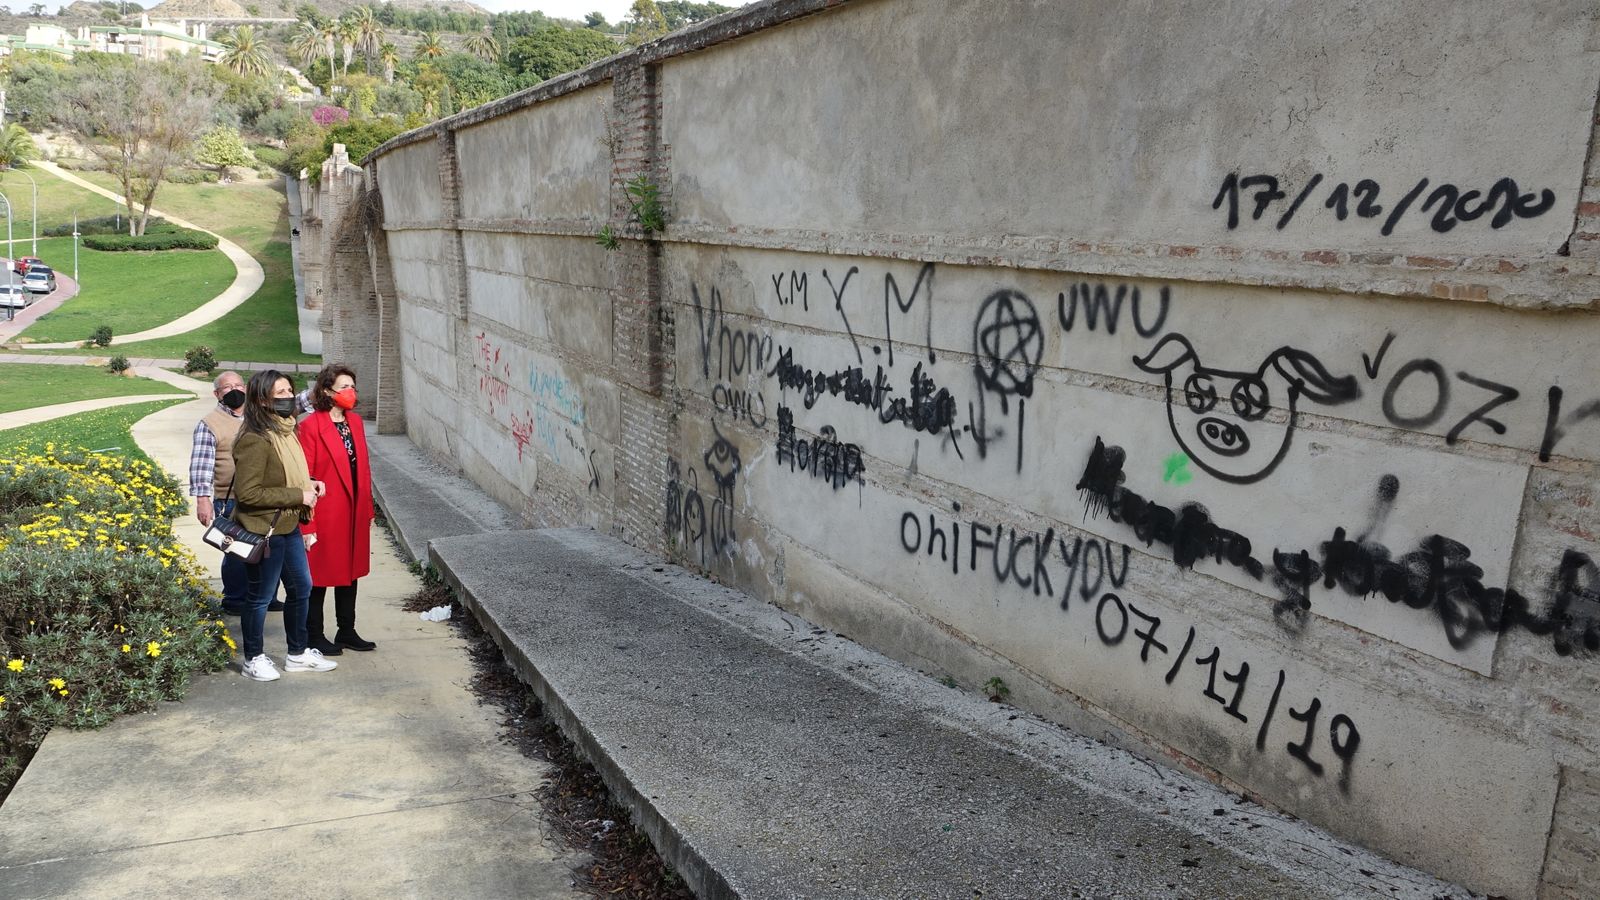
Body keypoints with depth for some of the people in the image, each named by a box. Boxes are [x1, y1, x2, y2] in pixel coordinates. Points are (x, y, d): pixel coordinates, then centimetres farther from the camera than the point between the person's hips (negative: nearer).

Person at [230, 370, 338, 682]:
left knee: (300, 587, 17)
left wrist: (309, 483, 2)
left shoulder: (285, 430, 7)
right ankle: (254, 659, 25)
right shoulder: (255, 440, -22)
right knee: (260, 596, 7)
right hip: (264, 531, -9)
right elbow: (247, 493, -25)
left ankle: (298, 654, 32)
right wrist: (298, 496, -21)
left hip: (289, 527, 9)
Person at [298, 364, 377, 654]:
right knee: (319, 575, 7)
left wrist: (367, 509, 10)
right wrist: (307, 524, -17)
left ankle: (347, 632, 28)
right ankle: (314, 636, 20)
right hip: (325, 516, -7)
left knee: (350, 571, 16)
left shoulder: (355, 421, 7)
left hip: (354, 513, 7)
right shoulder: (310, 426, -15)